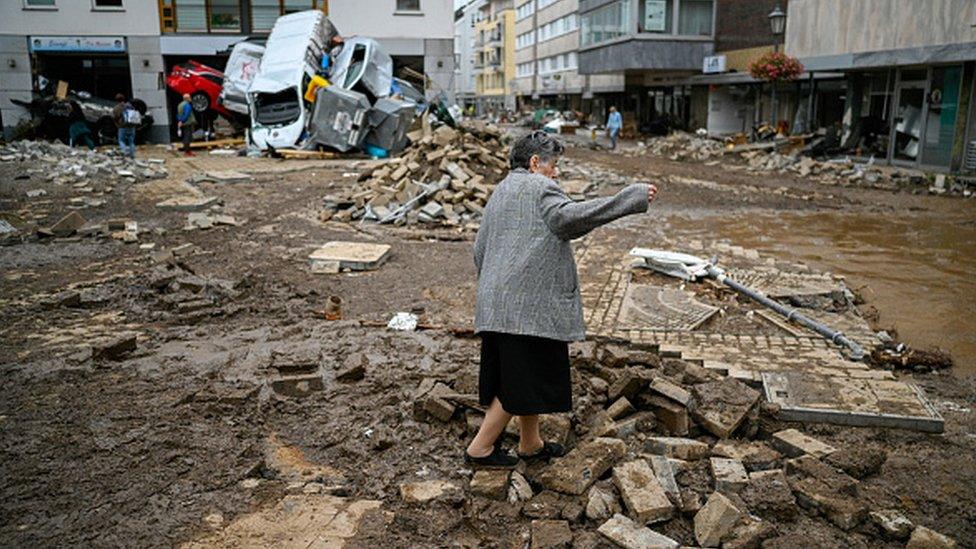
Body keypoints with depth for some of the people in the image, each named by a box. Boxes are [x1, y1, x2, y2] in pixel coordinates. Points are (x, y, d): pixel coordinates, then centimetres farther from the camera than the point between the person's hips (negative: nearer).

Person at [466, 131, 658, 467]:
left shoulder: (500, 193, 23)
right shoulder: (537, 186, -4)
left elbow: (480, 250, 24)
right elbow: (567, 217, -24)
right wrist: (632, 198, -23)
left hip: (497, 304, 10)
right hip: (528, 301, -10)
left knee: (529, 376, 18)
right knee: (523, 379, -1)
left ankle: (531, 444, 30)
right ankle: (480, 447, 6)